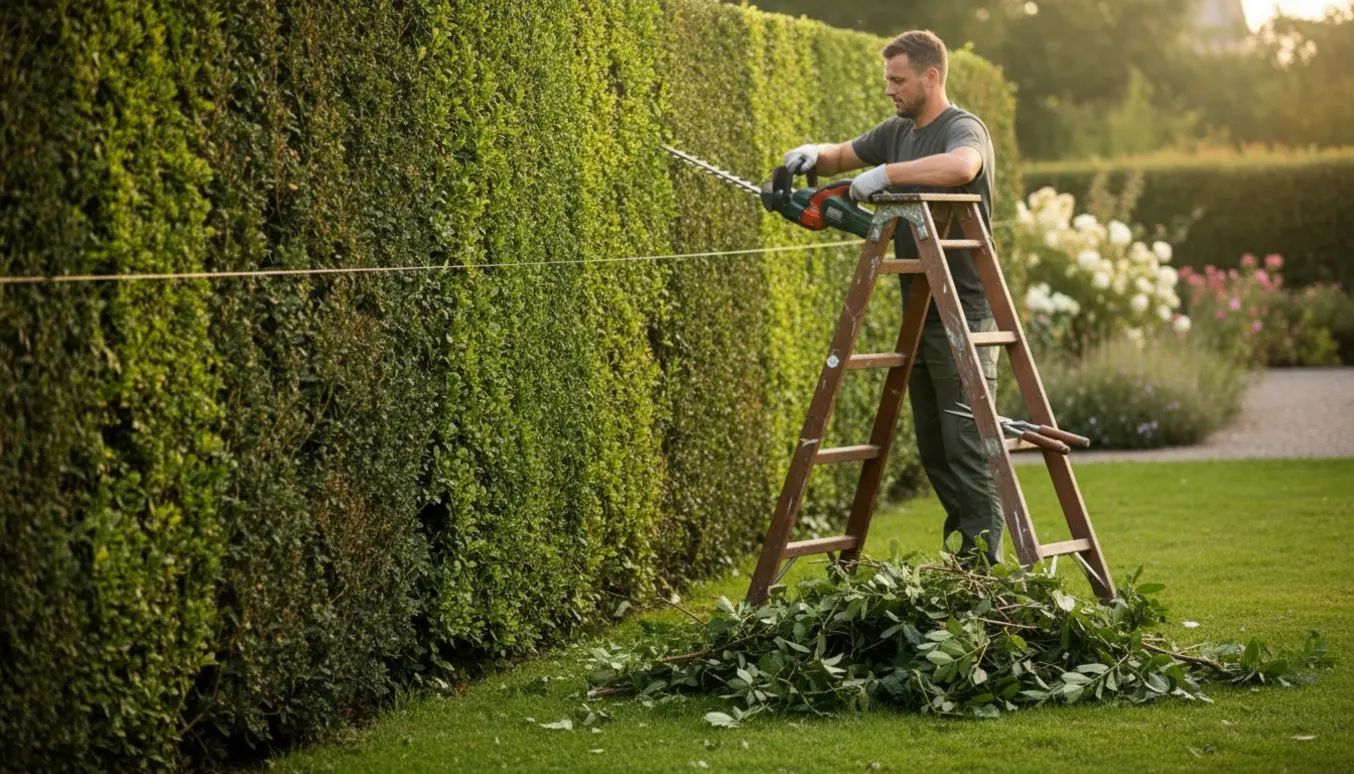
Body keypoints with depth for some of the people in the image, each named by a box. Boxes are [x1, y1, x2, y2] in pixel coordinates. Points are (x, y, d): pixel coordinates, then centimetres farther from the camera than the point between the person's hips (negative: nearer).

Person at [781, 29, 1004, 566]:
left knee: (966, 444, -11)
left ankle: (986, 561, -9)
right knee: (931, 447, 12)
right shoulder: (897, 132, 13)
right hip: (919, 315, 9)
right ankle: (962, 543, 20)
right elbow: (842, 158, 24)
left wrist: (884, 174, -34)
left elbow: (961, 166, -36)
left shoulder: (964, 129, -12)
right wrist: (813, 156, 1)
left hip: (963, 316, -9)